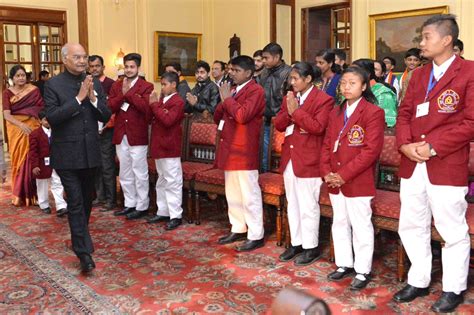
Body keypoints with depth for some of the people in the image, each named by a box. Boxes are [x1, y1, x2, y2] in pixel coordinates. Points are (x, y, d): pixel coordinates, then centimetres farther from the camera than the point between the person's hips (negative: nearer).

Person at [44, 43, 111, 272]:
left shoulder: (94, 83, 5)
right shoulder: (53, 85, -6)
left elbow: (106, 117, 3)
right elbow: (52, 117, -17)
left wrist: (93, 99, -14)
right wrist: (78, 98, -20)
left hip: (90, 152, 5)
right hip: (67, 154, -4)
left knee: (86, 200, 17)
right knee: (75, 202, -7)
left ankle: (79, 237, 37)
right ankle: (84, 252, -4)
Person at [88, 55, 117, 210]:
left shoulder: (111, 84, -6)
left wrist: (107, 123, -15)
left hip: (106, 131, -6)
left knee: (107, 166, -4)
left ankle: (111, 199, 4)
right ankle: (100, 195, 23)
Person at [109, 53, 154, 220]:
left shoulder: (146, 86, -4)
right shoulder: (116, 85, 11)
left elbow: (146, 107, -20)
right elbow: (110, 107, -1)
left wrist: (129, 93, -16)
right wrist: (122, 94, -14)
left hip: (137, 135, -5)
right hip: (120, 135, 6)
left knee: (139, 173, 1)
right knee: (125, 173, 13)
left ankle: (142, 206, 11)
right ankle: (129, 204, 25)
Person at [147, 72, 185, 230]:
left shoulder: (178, 102, -11)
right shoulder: (161, 100, 13)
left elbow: (168, 120, -24)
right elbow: (150, 118, 10)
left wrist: (154, 105, -18)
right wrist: (154, 103, -5)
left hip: (170, 147, -9)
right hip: (159, 146, 9)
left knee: (173, 182, -4)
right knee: (162, 181, 15)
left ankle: (175, 216, 1)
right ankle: (163, 212, 25)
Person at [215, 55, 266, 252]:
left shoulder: (255, 91, -10)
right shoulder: (233, 90, 17)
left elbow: (242, 115, -24)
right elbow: (217, 117, 16)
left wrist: (227, 98, -12)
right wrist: (224, 101, -2)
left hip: (244, 152, -9)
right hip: (229, 150, 9)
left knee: (249, 195, -4)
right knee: (233, 194, 16)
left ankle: (256, 236, 4)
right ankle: (238, 229, 28)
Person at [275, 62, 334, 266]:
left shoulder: (323, 99, -9)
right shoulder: (289, 98, 12)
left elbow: (318, 127, -20)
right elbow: (278, 125, 7)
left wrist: (296, 111, -21)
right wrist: (288, 112, -12)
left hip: (309, 161, -7)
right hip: (289, 159, 7)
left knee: (308, 207, 1)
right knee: (293, 205, 15)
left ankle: (311, 247, 14)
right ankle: (296, 243, 27)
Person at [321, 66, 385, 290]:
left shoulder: (373, 112, -10)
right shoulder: (335, 113, 12)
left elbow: (371, 150, -18)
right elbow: (327, 145, 12)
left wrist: (344, 174, -19)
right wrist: (326, 171, -4)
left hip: (358, 182, -7)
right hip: (334, 181, 7)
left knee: (360, 226, 2)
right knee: (340, 223, 16)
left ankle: (362, 271, 15)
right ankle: (344, 264, 30)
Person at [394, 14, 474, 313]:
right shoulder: (418, 75, 14)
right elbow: (404, 113, 11)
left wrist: (434, 146, -17)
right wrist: (405, 143, -7)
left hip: (447, 166, -6)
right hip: (412, 165, 7)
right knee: (412, 227, 14)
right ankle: (418, 281, 30)